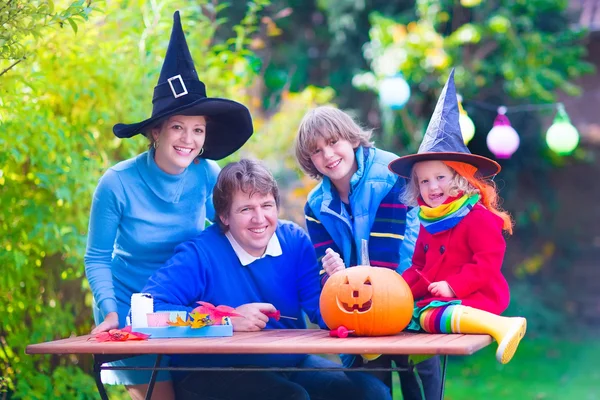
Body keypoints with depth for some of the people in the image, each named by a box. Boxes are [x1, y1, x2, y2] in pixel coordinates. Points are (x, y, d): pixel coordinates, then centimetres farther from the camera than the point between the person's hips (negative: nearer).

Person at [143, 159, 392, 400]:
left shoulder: (294, 240, 2)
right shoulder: (199, 256, -12)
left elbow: (322, 312, -1)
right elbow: (147, 309, -22)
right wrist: (227, 319, -23)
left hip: (290, 363, 5)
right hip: (215, 372, -5)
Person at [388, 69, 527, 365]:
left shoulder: (478, 218, -10)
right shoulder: (429, 224, 16)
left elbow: (488, 261, -17)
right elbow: (419, 265, 25)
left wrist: (453, 285, -22)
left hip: (476, 296, -9)